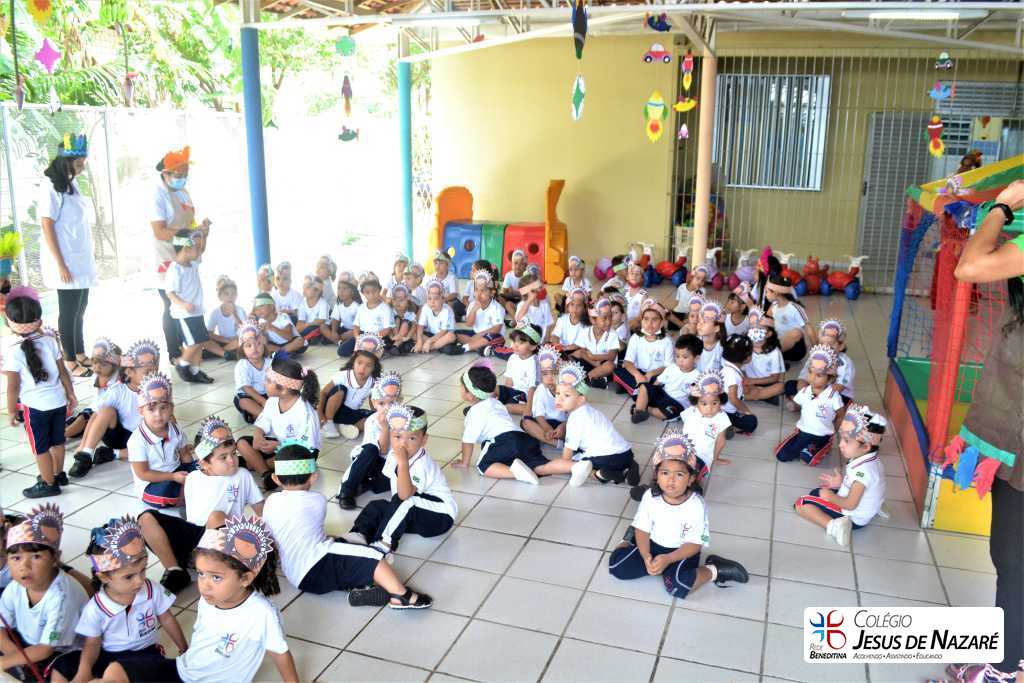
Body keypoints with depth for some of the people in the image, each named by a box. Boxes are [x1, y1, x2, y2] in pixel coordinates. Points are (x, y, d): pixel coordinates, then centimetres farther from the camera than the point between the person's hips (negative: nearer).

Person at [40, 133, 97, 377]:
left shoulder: (71, 185, 11)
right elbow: (47, 226, -15)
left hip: (82, 261, 8)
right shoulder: (51, 187, -13)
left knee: (79, 310, 14)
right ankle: (70, 362, 10)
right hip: (66, 263, -8)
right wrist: (60, 265, -17)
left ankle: (81, 355, 24)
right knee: (69, 312, 1)